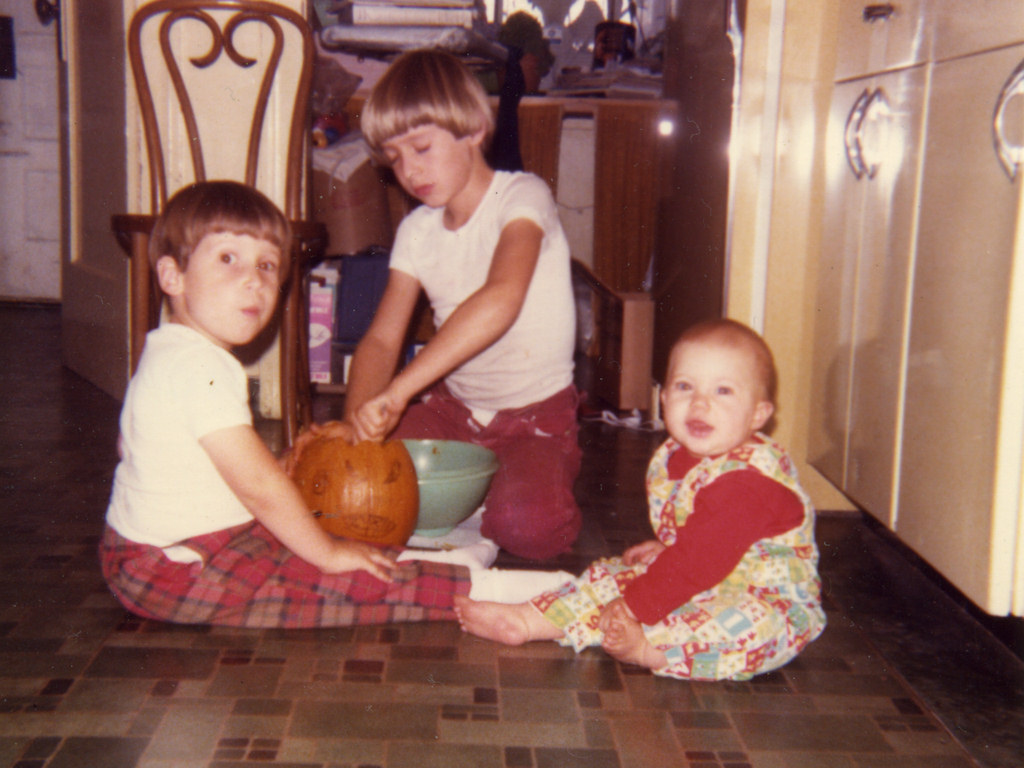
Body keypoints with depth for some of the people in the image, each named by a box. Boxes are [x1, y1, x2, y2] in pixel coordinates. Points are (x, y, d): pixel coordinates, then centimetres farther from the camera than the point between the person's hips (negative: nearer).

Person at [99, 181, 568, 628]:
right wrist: (327, 553, -17)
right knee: (353, 583, -15)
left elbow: (126, 446, 22)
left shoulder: (168, 351, 11)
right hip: (177, 566, -12)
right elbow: (258, 482, -27)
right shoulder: (199, 367, -25)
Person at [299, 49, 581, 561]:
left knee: (528, 525, -31)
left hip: (535, 413, -5)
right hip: (451, 406, 5)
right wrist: (355, 418, -24)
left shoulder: (521, 197, -16)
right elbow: (382, 339, -1)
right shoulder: (417, 231, 4)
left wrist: (397, 392, -42)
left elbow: (500, 300, -36)